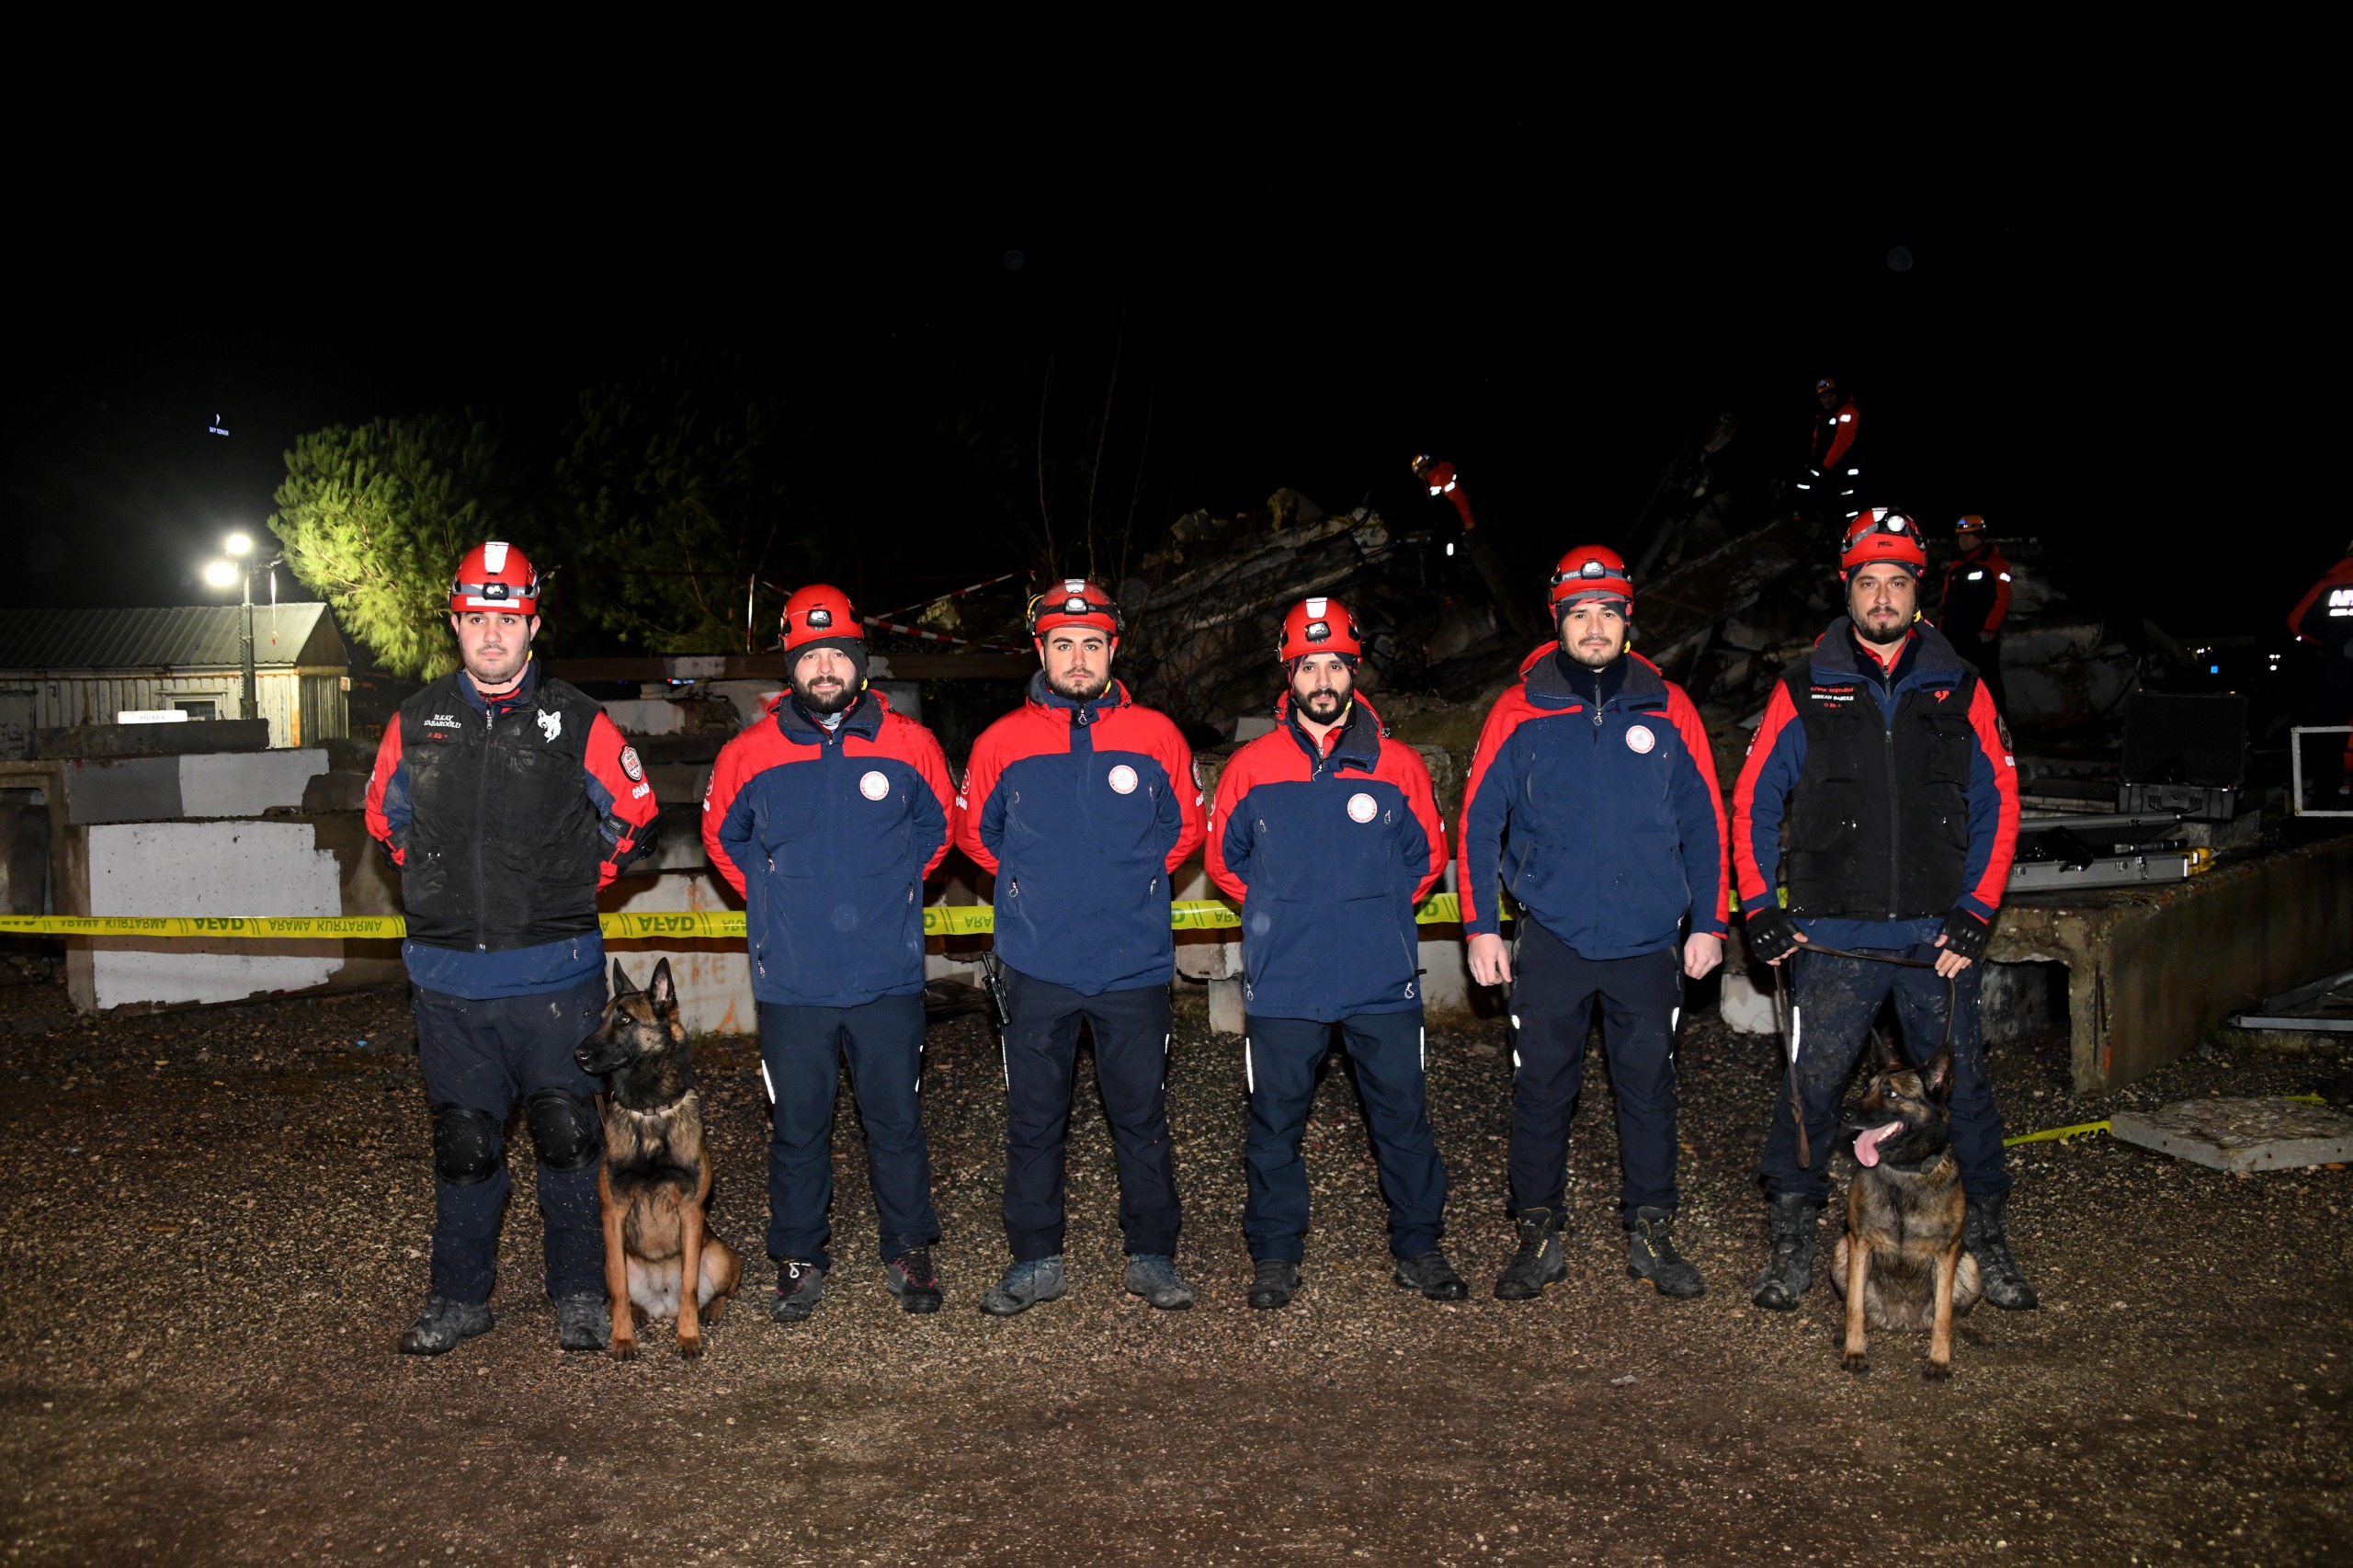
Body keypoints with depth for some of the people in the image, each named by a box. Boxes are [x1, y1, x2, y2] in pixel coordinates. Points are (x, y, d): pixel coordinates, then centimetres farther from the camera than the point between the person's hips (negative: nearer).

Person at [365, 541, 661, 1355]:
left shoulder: (577, 722, -2)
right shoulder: (416, 723, 5)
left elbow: (633, 821, 9)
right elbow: (385, 818, 21)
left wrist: (566, 886, 5)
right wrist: (444, 886, 12)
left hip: (555, 973, -2)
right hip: (449, 977, 2)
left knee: (568, 1134, 2)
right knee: (463, 1142, 11)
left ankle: (580, 1295, 16)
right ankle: (460, 1297, 25)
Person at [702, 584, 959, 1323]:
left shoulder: (909, 746, -1)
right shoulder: (749, 755, -1)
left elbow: (936, 827, 16)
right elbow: (723, 837, 16)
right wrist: (779, 900, 11)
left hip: (888, 978, 0)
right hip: (791, 980, 0)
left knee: (897, 1122, 8)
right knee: (796, 1128, 9)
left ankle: (909, 1251, 25)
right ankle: (798, 1259, 25)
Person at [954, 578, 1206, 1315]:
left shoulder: (1154, 736, 1)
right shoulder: (1002, 741, 0)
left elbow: (1184, 828, 15)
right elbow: (975, 832, 15)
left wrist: (1130, 883, 10)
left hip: (1135, 964, 0)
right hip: (1038, 968, 0)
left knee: (1142, 1116, 8)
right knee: (1033, 1121, 8)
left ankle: (1152, 1255, 22)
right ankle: (1036, 1259, 21)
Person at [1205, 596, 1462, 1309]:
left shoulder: (1397, 764, 2)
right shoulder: (1251, 767, 0)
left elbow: (1426, 855, 14)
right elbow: (1224, 856, 13)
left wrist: (1377, 914, 10)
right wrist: (1282, 912, 11)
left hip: (1384, 980, 1)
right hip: (1282, 982, 0)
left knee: (1403, 1116, 7)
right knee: (1276, 1123, 7)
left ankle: (1418, 1248, 23)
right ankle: (1275, 1254, 22)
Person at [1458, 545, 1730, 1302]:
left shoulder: (1667, 710, 5)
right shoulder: (1519, 711, 1)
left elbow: (1703, 822, 10)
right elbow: (1479, 822, 3)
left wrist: (1708, 923, 7)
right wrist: (1481, 927, -1)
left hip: (1649, 941, 1)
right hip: (1552, 939, -1)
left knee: (1649, 1087, 9)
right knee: (1541, 1090, 4)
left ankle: (1651, 1233, 23)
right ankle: (1538, 1235, 17)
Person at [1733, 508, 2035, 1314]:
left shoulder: (1959, 689, 8)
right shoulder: (1805, 689, 5)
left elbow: (1997, 804, 7)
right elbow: (1753, 800, 7)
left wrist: (1974, 915, -1)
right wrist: (1759, 908, 0)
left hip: (1937, 934, 1)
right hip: (1834, 935, -1)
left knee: (1962, 1083, 5)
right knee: (1812, 1082, -1)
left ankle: (1989, 1242, 21)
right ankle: (1792, 1243, 13)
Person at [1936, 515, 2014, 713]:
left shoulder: (1995, 564, -6)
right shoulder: (1955, 567, 15)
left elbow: (2002, 599, -12)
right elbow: (1946, 601, 19)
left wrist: (1989, 629, -17)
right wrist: (1941, 630, 15)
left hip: (1983, 637, -7)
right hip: (1956, 638, 7)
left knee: (1989, 682, -5)